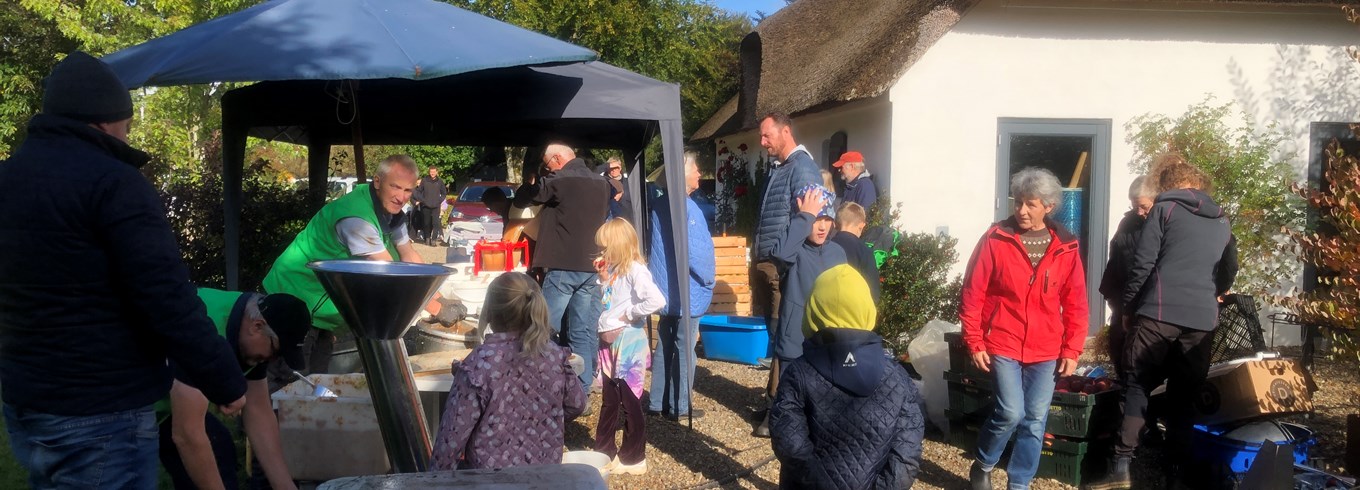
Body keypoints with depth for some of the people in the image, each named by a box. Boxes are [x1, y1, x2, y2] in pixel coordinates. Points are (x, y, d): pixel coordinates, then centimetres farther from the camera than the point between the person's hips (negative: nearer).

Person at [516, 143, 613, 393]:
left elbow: (521, 198, -1)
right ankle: (581, 392, 8)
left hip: (563, 267, -6)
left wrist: (533, 183, 20)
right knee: (584, 333, 6)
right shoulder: (602, 183, 13)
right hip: (592, 267, 6)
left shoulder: (558, 180, -8)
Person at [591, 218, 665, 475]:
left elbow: (657, 300, -29)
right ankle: (604, 452, 27)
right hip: (609, 341, 9)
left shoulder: (634, 270, -16)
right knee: (609, 402, 17)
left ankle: (633, 459, 11)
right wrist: (604, 279, 5)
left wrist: (630, 314, -19)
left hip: (628, 342, -9)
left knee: (630, 403, 1)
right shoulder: (615, 270, 11)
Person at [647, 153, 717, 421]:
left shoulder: (660, 202, 9)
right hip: (687, 289, -8)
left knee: (665, 345, 14)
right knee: (685, 348, 1)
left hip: (666, 288, 8)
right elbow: (693, 249, -21)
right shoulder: (685, 206, -18)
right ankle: (679, 406, 8)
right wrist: (710, 277, -7)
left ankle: (657, 402, 19)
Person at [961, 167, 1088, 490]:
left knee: (1035, 421, 6)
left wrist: (1072, 350, 2)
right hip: (1002, 344, -3)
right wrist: (975, 342, -6)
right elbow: (973, 294, -5)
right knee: (1011, 412, -10)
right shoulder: (996, 239, -6)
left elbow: (1076, 305, 6)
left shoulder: (1066, 248, 2)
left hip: (1046, 351, 3)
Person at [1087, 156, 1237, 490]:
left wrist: (1128, 305, 4)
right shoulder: (1221, 220, 19)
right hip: (1202, 321, 4)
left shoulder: (1164, 208, 4)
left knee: (1136, 386, 1)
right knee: (1184, 397, 10)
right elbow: (1230, 272, 30)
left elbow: (1143, 263, -5)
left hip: (1159, 314, -4)